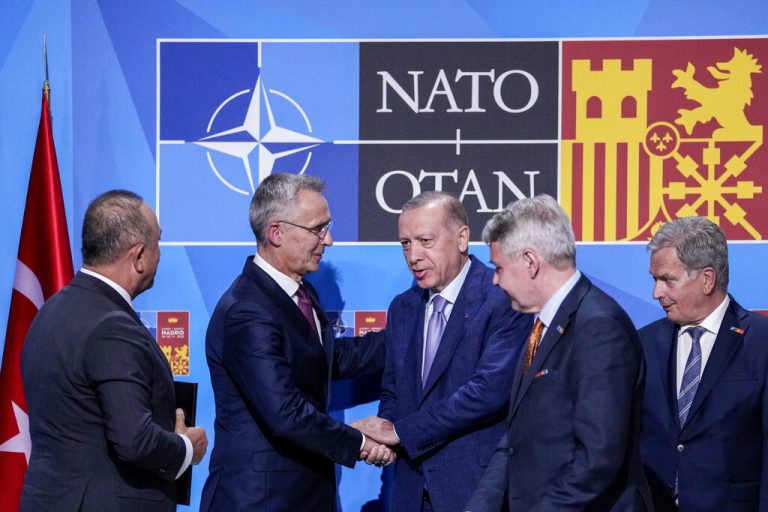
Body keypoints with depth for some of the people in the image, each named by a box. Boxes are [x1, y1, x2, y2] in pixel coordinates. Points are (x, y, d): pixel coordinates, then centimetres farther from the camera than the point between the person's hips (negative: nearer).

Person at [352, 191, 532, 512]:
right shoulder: (403, 307, 11)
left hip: (478, 486, -6)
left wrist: (400, 432, -16)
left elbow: (489, 389, -21)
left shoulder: (502, 300, -12)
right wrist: (382, 434, -7)